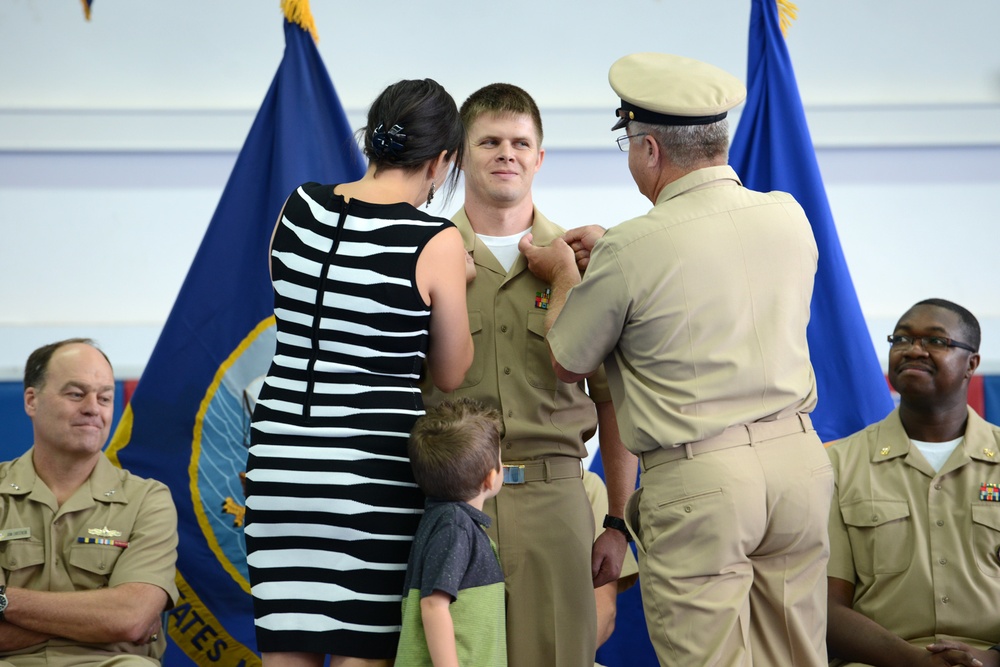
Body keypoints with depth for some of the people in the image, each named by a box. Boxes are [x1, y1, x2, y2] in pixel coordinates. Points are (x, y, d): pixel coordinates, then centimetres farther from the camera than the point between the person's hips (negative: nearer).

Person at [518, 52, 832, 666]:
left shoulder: (632, 250, -11)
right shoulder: (789, 217, 5)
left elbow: (568, 363, 4)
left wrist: (564, 275, 21)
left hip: (697, 478, -5)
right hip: (798, 454, 6)